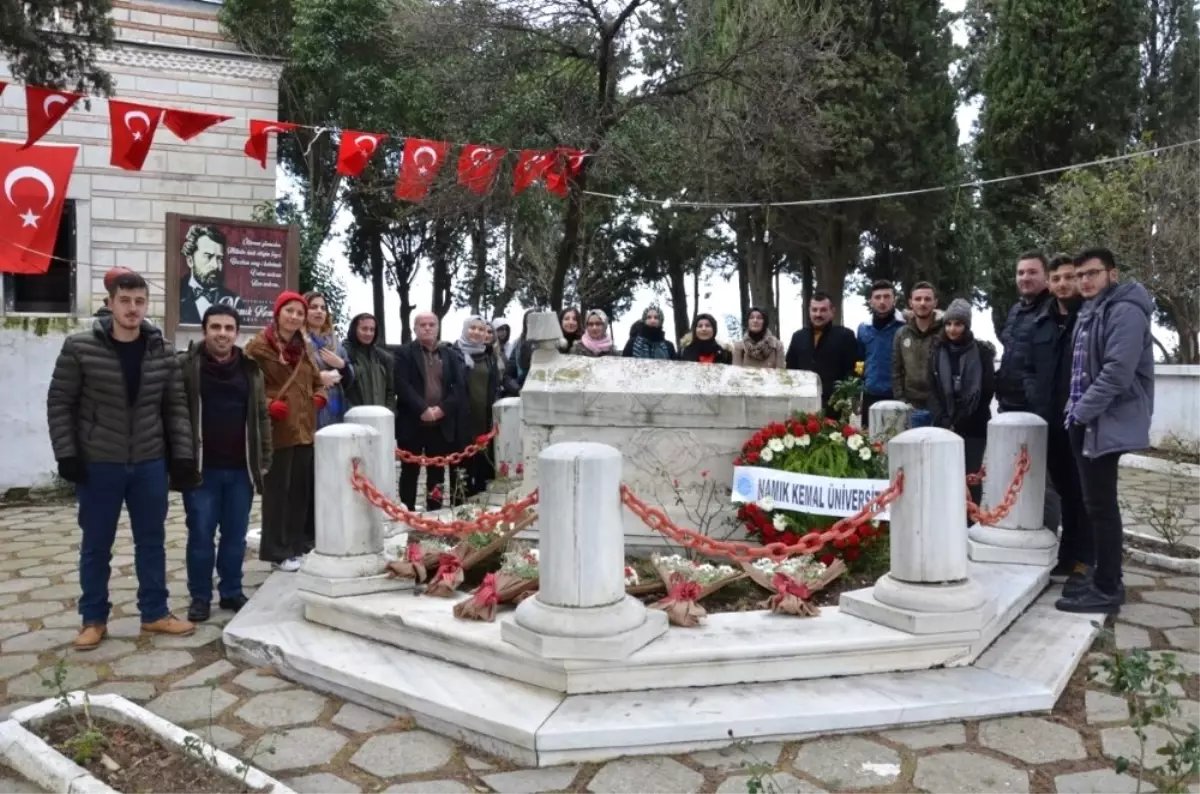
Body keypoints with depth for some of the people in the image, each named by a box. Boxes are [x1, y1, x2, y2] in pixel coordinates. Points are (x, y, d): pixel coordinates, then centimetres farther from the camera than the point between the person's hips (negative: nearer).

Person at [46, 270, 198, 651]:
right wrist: (66, 453, -9)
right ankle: (93, 619, 25)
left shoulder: (162, 351, 0)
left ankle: (155, 613, 24)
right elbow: (59, 403, -3)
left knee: (152, 542, 11)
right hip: (97, 464, -2)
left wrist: (183, 454, 0)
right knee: (96, 546, 10)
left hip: (150, 463, 2)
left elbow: (176, 406, 4)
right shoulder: (80, 347, -7)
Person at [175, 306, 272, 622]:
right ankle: (200, 597, 19)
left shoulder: (251, 369, 7)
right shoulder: (185, 366, -4)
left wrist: (264, 461, 7)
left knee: (235, 536, 11)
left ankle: (231, 591, 25)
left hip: (240, 469, 3)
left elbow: (261, 417, 11)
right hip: (201, 468, -3)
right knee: (201, 536, 5)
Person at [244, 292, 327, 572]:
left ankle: (299, 543, 26)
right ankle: (277, 550, 11)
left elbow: (317, 381, 25)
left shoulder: (305, 347, 15)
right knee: (277, 490, 1)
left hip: (305, 429, 7)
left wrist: (320, 397, 6)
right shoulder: (259, 346, -8)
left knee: (303, 489, 13)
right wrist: (268, 405, -20)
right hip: (277, 431, -7)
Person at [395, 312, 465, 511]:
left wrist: (442, 408, -11)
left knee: (437, 472, 10)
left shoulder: (450, 354, 10)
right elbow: (403, 386, -11)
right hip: (412, 423, -3)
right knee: (410, 472, 4)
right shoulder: (405, 353, 0)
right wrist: (423, 409, -19)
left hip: (442, 424, 3)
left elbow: (459, 387, 2)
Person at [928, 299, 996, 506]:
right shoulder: (937, 351, 9)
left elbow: (987, 391, -2)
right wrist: (943, 421, -8)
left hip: (973, 427, -2)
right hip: (944, 425, 2)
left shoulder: (982, 351, 2)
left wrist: (960, 421, -8)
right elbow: (932, 391, 5)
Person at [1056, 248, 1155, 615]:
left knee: (1101, 505, -6)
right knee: (1096, 504, 14)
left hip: (1108, 422, -10)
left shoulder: (1125, 311, -13)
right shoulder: (1089, 313, 17)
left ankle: (1107, 590, 1)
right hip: (1087, 421, 10)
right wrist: (1075, 410, 12)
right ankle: (1104, 578, 23)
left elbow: (1118, 372, -22)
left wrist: (1083, 411, -17)